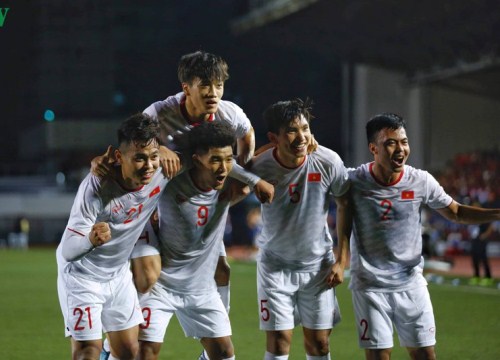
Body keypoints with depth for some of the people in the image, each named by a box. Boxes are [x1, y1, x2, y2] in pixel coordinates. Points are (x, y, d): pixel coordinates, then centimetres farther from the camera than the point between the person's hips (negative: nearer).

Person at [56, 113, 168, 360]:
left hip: (119, 274, 6)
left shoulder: (162, 174, -18)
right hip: (81, 274, -6)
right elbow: (68, 251, -34)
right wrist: (90, 239, -56)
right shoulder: (96, 187, -32)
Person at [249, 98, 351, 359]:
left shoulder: (328, 162, -18)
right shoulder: (260, 168, -21)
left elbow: (345, 205, -3)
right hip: (275, 266, -1)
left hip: (318, 265, 1)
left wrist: (341, 261, -3)